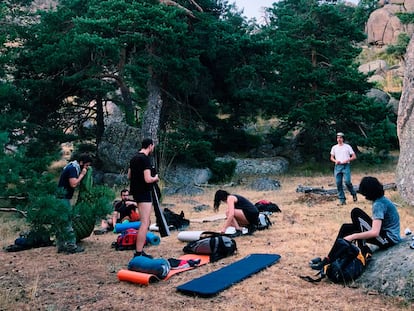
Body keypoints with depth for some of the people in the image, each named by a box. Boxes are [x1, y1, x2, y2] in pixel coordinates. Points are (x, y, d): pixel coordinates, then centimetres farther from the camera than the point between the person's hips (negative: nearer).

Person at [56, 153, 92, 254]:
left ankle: (61, 246, 18)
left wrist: (81, 175, 4)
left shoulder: (73, 168, 17)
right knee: (67, 223, -6)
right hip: (63, 199, -10)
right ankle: (71, 246, -1)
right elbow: (73, 184, -24)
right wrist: (82, 175, -13)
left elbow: (76, 184, 17)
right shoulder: (72, 168, -15)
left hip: (62, 198, 10)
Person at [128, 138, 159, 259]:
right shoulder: (145, 159, -16)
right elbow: (148, 179, -23)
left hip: (136, 192, 10)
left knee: (146, 222, 18)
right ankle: (138, 253, -7)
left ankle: (139, 250, 23)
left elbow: (129, 176, 19)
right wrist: (155, 178, -4)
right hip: (144, 194, -10)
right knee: (144, 224, -7)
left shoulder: (134, 158, 12)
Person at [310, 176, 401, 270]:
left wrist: (353, 236, -24)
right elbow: (376, 222, 14)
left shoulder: (379, 204, -22)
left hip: (389, 239, -10)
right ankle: (330, 259, 4)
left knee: (356, 212, -17)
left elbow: (375, 232, -30)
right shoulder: (381, 199, 7)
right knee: (346, 228, 4)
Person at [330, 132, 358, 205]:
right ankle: (342, 200, 4)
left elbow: (354, 156, 5)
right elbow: (331, 157, 19)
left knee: (347, 181, -17)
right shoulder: (334, 147, 14)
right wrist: (335, 161, -3)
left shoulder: (347, 146, 6)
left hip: (346, 166, -3)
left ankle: (354, 193, 10)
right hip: (337, 166, 3)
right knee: (338, 183, -2)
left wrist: (347, 160, -11)